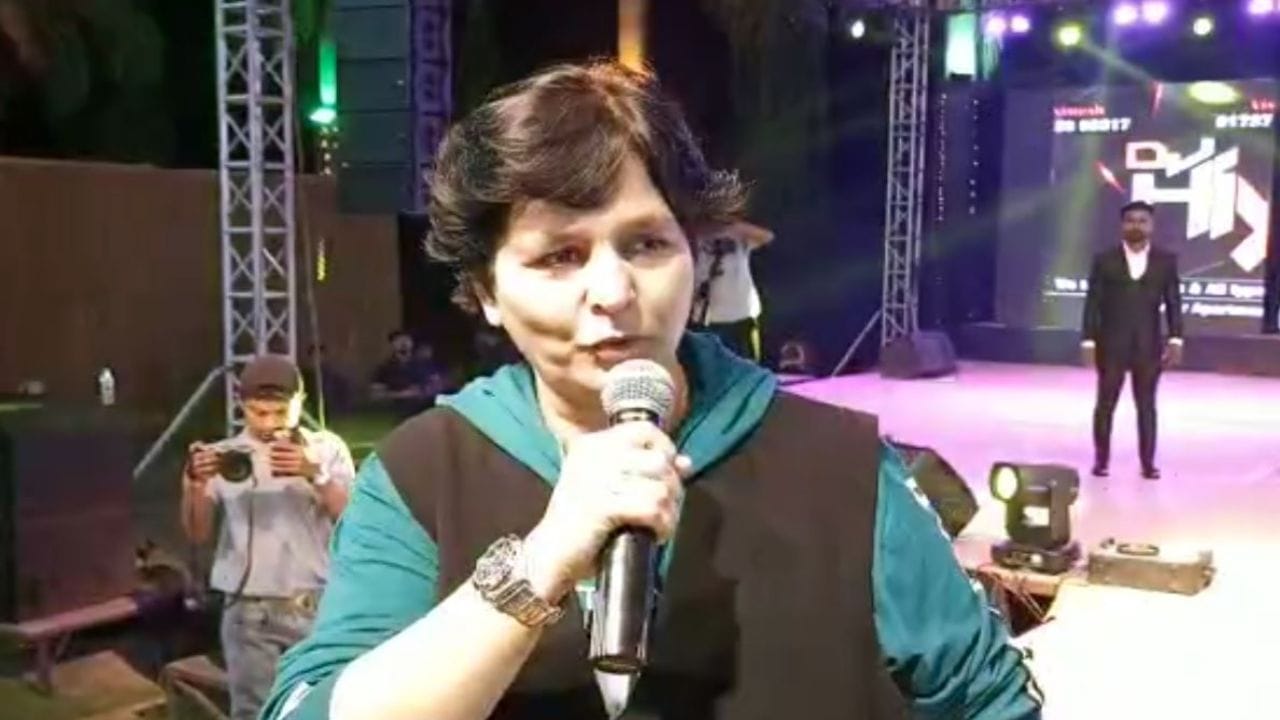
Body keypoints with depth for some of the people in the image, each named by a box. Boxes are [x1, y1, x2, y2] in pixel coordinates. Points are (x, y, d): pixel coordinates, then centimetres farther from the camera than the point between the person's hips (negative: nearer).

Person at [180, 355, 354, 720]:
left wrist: (314, 473, -20)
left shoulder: (327, 448, 5)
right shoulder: (224, 455, 6)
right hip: (248, 610, 0)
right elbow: (198, 534, 0)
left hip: (317, 605, 0)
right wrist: (195, 483, -18)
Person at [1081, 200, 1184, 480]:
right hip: (1111, 344, -1)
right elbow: (1093, 302, -1)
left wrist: (1175, 338, -5)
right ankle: (1101, 460, 13)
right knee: (1105, 404, 4)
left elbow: (1173, 302, 4)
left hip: (1148, 345, 1)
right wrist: (1089, 340, -7)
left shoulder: (1166, 260, 4)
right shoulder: (1104, 260, 1)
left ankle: (1148, 462, 9)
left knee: (1146, 405, 5)